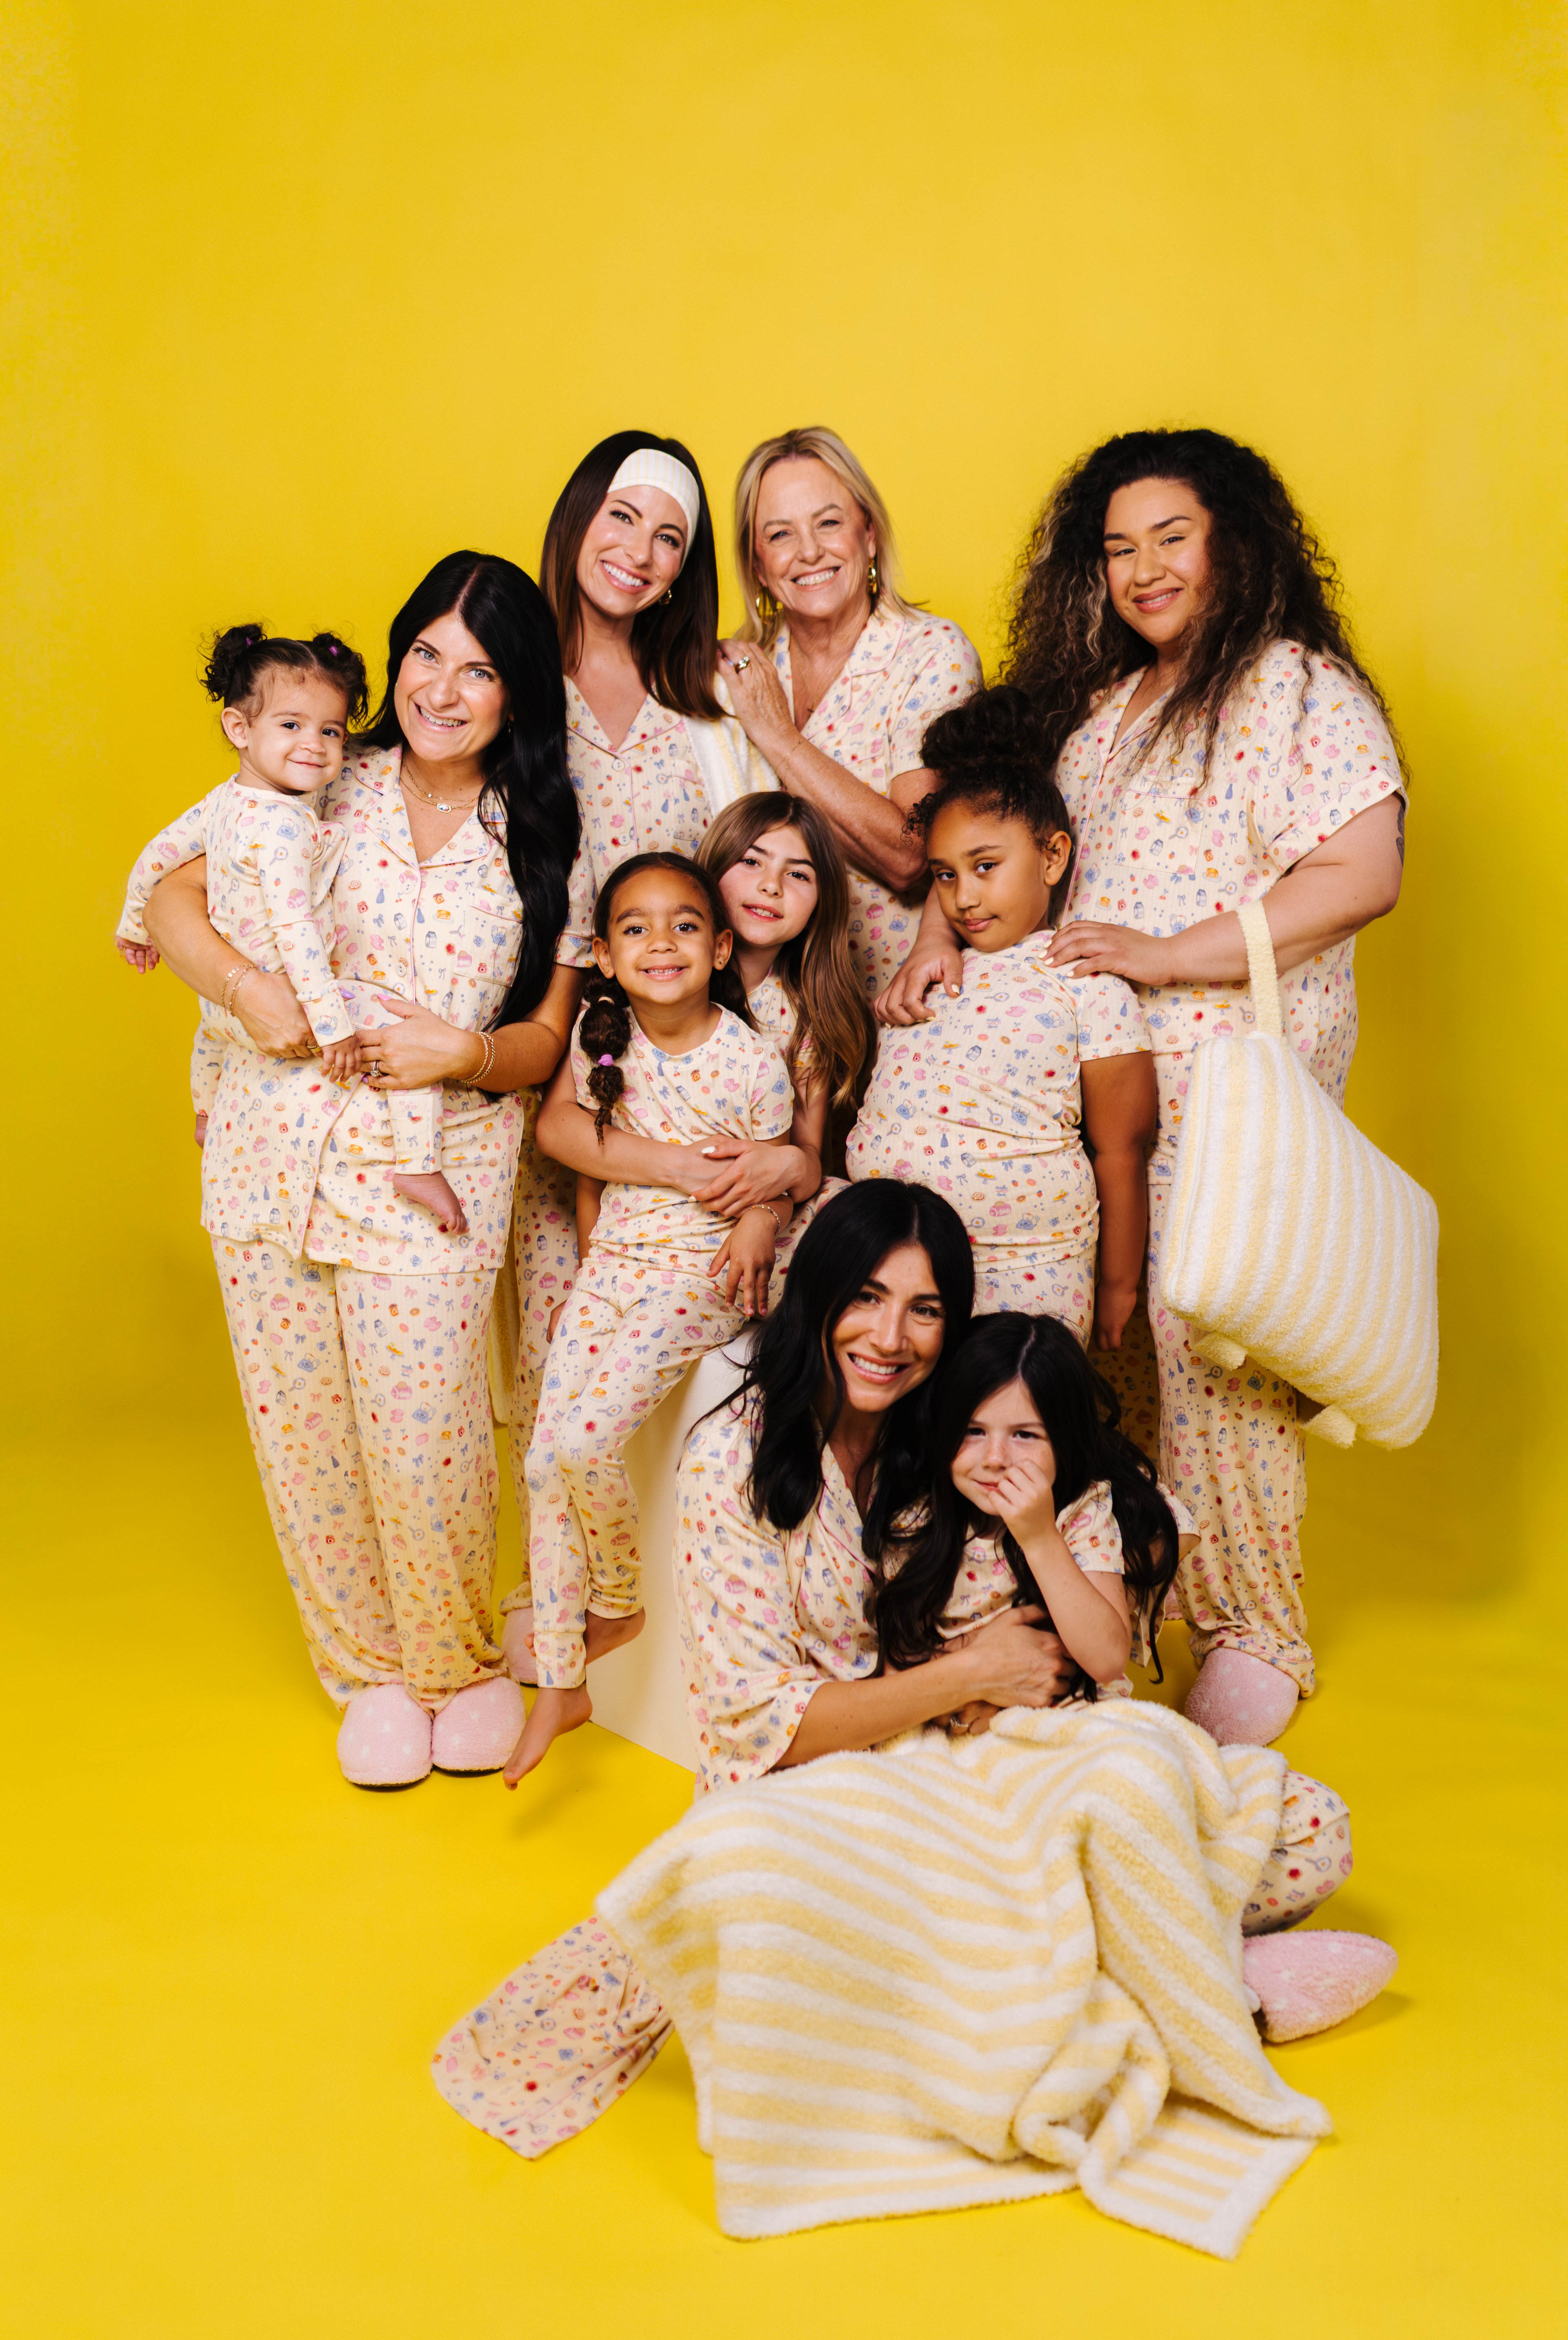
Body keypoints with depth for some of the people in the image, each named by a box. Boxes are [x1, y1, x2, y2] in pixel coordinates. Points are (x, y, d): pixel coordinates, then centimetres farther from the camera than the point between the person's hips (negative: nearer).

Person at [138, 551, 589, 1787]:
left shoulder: (543, 843, 4)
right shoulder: (325, 789, 6)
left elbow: (545, 1039, 6)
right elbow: (174, 899, 7)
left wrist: (465, 1051, -15)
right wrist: (250, 987, -11)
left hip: (437, 1167, -2)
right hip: (276, 1148, 2)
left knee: (424, 1430, -7)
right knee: (301, 1425, 7)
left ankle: (460, 1662, 21)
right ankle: (370, 1668, 28)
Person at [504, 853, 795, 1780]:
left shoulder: (753, 1063, -13)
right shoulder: (600, 1038, 1)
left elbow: (779, 1183, -1)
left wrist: (760, 1225, -21)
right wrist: (591, 1265, 10)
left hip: (701, 1276, -5)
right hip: (611, 1265, 5)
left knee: (581, 1441, -21)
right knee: (549, 1463, -5)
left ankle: (620, 1599, 10)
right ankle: (561, 1686, 8)